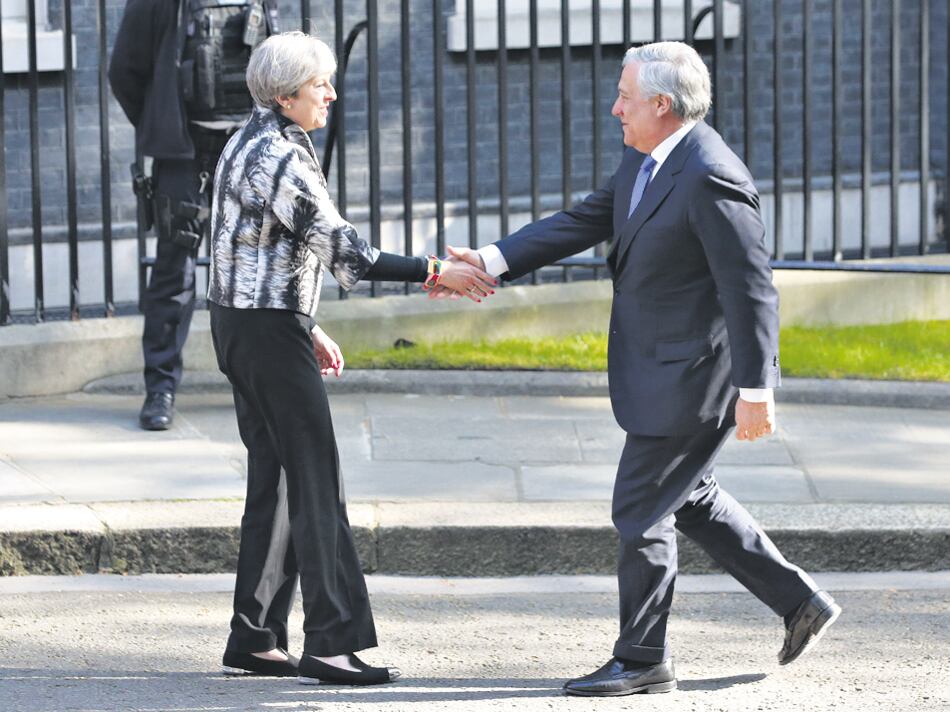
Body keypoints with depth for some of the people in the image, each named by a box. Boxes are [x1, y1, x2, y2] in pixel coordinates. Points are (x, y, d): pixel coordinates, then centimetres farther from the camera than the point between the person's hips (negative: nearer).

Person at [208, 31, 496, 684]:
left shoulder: (251, 143, 14)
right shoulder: (284, 159, -18)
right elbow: (346, 255, -21)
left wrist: (307, 328, 22)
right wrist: (437, 274, -18)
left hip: (241, 320, 10)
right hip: (269, 330, -10)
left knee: (275, 478, 12)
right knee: (315, 480, -8)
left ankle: (255, 639, 14)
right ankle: (331, 641, -9)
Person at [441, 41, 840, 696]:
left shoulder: (711, 179, -23)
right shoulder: (645, 162, 7)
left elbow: (752, 290, -24)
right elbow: (583, 223, 11)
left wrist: (755, 390, -25)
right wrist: (492, 261, 2)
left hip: (692, 378, -10)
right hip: (662, 372, 10)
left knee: (642, 511, -2)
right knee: (690, 498, 20)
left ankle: (643, 661, 10)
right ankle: (801, 602, 26)